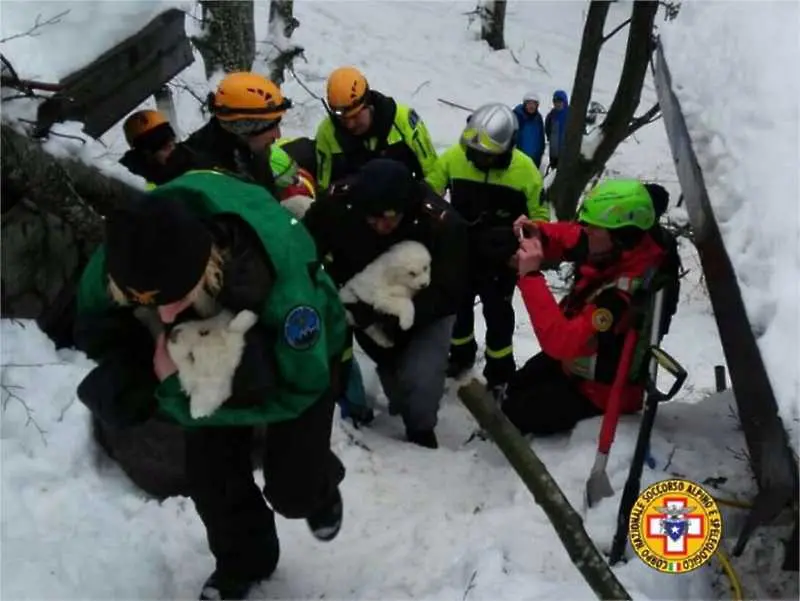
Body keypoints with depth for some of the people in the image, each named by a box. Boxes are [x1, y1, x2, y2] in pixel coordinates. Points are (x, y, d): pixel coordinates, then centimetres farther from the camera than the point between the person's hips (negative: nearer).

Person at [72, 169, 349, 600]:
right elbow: (94, 329, -11)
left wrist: (181, 392, -37)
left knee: (292, 489, -3)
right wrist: (142, 375, -33)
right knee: (210, 477, 3)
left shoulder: (280, 281, -48)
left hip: (299, 349, -3)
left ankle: (320, 490, 36)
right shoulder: (124, 256, -34)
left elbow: (301, 387, -32)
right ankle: (242, 561, 34)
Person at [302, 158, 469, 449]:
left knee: (420, 376, -19)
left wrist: (395, 318, -41)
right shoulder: (338, 202, -29)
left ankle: (420, 430, 11)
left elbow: (448, 293, -31)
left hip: (425, 308, -3)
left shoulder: (441, 221, -35)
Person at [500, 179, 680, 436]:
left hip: (600, 389, -9)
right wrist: (537, 234, -21)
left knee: (514, 414, -1)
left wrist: (530, 276, -43)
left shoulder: (626, 292, -41)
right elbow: (567, 236, 2)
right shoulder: (622, 248, -17)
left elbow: (562, 342, -44)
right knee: (515, 388, 24)